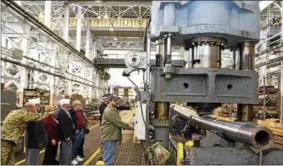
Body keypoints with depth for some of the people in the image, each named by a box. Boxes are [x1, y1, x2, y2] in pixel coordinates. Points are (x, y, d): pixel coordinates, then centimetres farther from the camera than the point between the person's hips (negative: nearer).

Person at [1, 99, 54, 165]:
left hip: (6, 139, 10)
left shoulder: (16, 111, 15)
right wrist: (49, 113, 6)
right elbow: (39, 117, -10)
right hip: (6, 140, -10)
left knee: (10, 162, 13)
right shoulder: (25, 113, -13)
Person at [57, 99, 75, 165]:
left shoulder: (65, 112, 12)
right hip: (66, 137, -10)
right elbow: (63, 125, -25)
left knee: (64, 153, 20)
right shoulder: (61, 113, -20)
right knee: (67, 153, -3)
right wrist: (66, 136, -25)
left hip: (67, 136, 10)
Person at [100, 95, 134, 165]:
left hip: (112, 138, 11)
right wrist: (128, 126, -10)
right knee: (109, 159, -7)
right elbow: (119, 123, -21)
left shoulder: (114, 110, 18)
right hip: (109, 138, -11)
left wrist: (119, 137, 22)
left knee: (110, 158, 18)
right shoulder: (109, 111, -17)